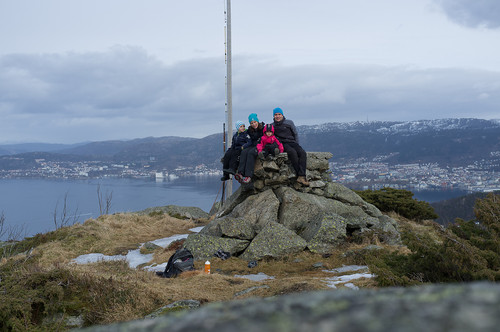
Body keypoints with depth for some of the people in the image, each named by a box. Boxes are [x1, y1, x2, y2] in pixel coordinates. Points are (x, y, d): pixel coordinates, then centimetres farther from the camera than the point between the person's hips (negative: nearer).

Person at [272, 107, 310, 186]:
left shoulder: (289, 122, 10)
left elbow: (295, 134, 14)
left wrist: (296, 145, 4)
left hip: (292, 142, 2)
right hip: (282, 144, -2)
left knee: (303, 153, -28)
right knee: (292, 152, -35)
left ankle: (301, 177, -39)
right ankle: (301, 175, -34)